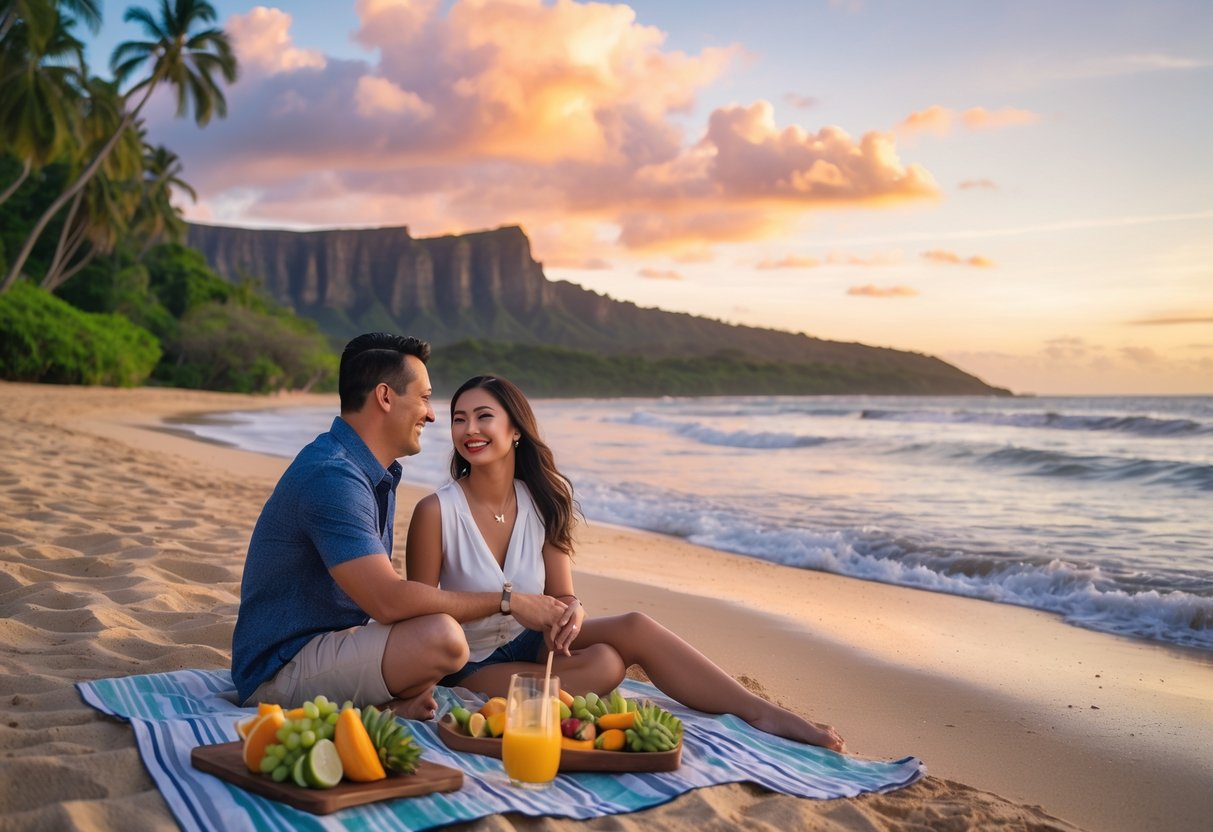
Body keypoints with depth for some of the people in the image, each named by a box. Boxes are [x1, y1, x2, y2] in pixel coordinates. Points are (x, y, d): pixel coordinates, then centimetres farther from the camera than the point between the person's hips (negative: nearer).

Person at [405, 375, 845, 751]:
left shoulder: (540, 503, -4)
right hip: (475, 668, -4)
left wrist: (572, 611, -24)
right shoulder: (436, 512, -17)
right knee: (601, 664, -29)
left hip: (532, 642, 4)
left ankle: (763, 713, -19)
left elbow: (562, 595, -1)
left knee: (635, 627, -20)